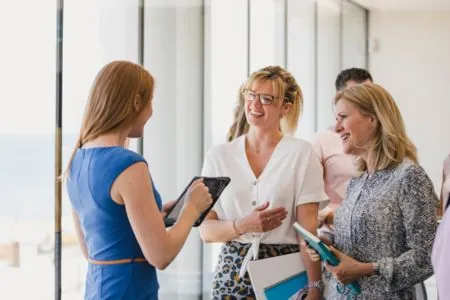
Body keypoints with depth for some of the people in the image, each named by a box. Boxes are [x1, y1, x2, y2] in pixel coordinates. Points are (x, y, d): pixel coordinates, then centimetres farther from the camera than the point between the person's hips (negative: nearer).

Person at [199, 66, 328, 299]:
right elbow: (206, 230, 1)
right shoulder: (219, 156, 4)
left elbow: (308, 228, -7)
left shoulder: (301, 153, -3)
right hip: (233, 272, 2)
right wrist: (243, 225, -16)